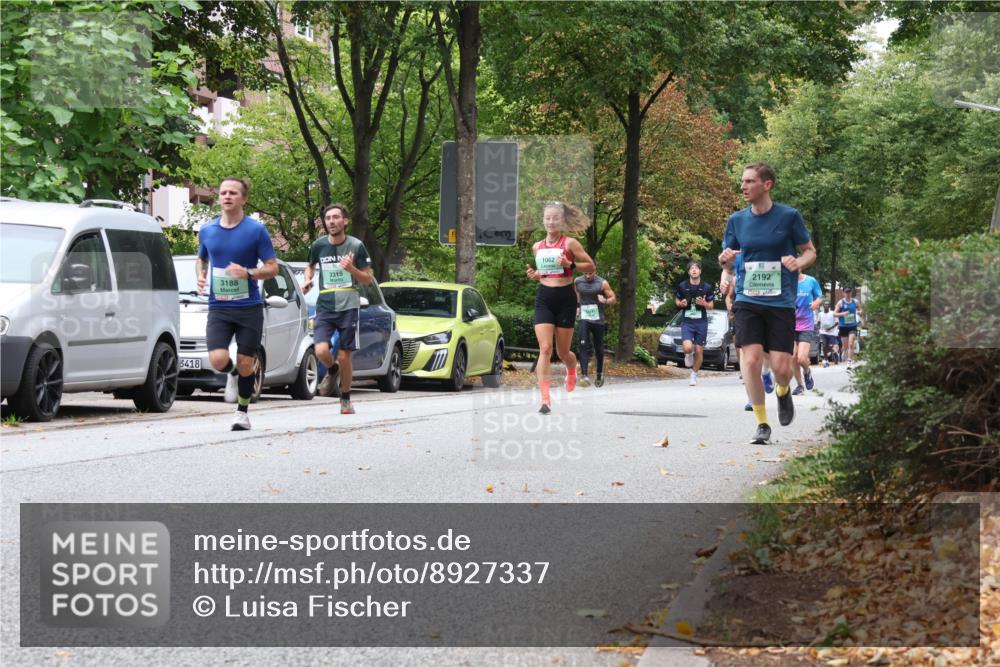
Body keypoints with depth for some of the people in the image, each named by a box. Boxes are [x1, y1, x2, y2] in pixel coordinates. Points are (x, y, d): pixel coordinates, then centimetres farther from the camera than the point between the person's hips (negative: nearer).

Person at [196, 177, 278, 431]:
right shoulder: (207, 231, 7)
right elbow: (201, 259, 25)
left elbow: (272, 268, -2)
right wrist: (200, 275, 3)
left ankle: (242, 412, 22)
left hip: (249, 307, -2)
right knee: (218, 359, -16)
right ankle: (232, 374, 20)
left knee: (245, 363, 3)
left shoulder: (256, 230, -3)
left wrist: (248, 273, -20)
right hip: (218, 308, 2)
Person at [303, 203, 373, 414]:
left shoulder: (356, 246, -2)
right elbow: (310, 266, 24)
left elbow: (367, 279, 4)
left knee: (344, 357, 0)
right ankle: (332, 371, 18)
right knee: (321, 351, -17)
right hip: (324, 307, 1)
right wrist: (308, 279, 2)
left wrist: (352, 269, -16)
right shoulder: (319, 245, 4)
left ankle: (346, 399, 20)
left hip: (348, 306, -1)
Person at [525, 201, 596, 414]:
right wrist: (533, 275, 1)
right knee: (545, 349, -12)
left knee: (562, 352, 8)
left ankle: (572, 370, 46)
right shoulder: (537, 247, 9)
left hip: (565, 297, -2)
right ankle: (545, 399, -15)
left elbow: (590, 266, -2)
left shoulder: (570, 243, -4)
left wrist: (570, 264, -17)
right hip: (544, 298, 2)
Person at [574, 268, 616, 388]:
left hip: (598, 320, -1)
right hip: (584, 319, 1)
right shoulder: (577, 282, 3)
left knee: (599, 348, 9)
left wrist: (605, 301, -23)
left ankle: (599, 374, 30)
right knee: (583, 346, -18)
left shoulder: (602, 283, -6)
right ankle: (585, 375, -27)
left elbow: (613, 299, -2)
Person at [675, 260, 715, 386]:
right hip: (687, 322, -1)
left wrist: (704, 303, -14)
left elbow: (711, 306, 8)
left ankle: (694, 375, 22)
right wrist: (681, 303, -9)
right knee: (687, 347, -21)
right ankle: (689, 355, 17)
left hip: (701, 322, 1)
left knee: (699, 351, 3)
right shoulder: (682, 286, 0)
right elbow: (676, 300, 15)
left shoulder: (707, 287, 0)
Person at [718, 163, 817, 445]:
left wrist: (798, 263, -16)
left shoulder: (789, 216, -2)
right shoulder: (737, 220, 6)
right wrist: (725, 257, -8)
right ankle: (761, 424, 3)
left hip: (781, 302, -2)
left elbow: (810, 251, 7)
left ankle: (783, 392, 31)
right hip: (748, 301, 2)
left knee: (781, 367, -7)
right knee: (751, 361, -12)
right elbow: (727, 254, 16)